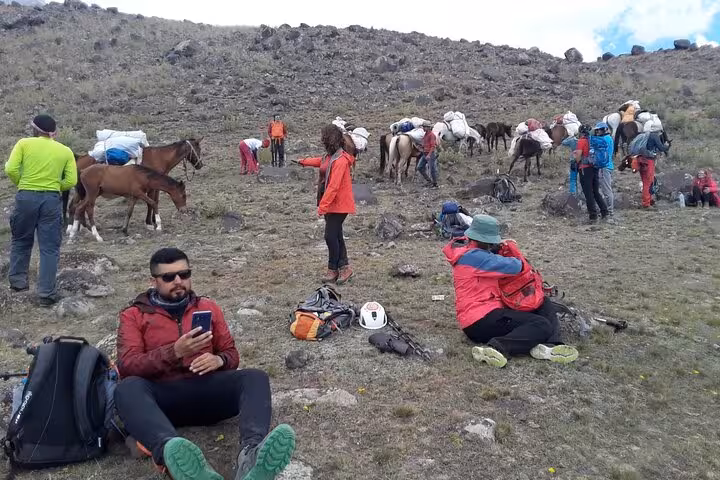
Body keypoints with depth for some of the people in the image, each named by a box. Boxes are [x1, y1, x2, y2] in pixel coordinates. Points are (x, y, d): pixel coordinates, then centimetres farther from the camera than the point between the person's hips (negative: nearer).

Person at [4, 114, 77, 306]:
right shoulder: (66, 151, 5)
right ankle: (46, 293, 4)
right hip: (51, 199, 0)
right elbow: (71, 181, -2)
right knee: (50, 247, 4)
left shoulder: (24, 143, 3)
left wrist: (21, 184, 11)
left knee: (21, 240, 22)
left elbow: (11, 169, -7)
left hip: (26, 197, 0)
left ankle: (17, 281, 30)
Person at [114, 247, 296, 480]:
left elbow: (231, 353, 17)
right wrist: (175, 352, -21)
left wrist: (219, 360, -9)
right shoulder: (133, 315, 9)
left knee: (255, 378, -25)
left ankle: (250, 453, -55)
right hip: (161, 397, -2)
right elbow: (127, 367, -4)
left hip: (205, 391, 2)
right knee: (128, 388, -35)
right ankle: (175, 456, -62)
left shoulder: (208, 307, 17)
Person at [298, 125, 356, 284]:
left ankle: (333, 269, 9)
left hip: (339, 205, -9)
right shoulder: (329, 156, 8)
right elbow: (320, 161, 33)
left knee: (331, 236, -6)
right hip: (331, 204, 9)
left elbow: (333, 186, -26)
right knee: (336, 236, 11)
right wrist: (304, 162, 50)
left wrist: (322, 206, -26)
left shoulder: (341, 160, -21)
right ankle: (344, 267, 19)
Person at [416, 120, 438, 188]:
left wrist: (429, 155, -27)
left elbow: (433, 146, -20)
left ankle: (435, 184, 11)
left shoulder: (431, 134, -15)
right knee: (420, 167, 5)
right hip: (424, 154, 9)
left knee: (432, 170, -2)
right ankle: (429, 181, 15)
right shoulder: (425, 134, 12)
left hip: (431, 154, -9)